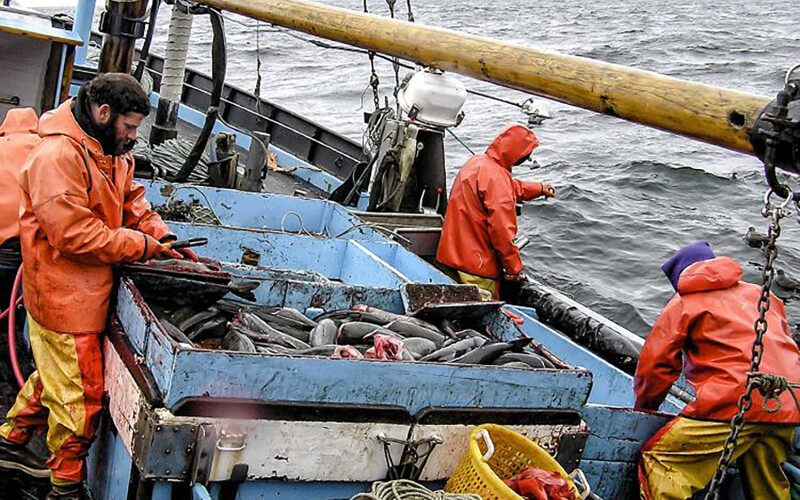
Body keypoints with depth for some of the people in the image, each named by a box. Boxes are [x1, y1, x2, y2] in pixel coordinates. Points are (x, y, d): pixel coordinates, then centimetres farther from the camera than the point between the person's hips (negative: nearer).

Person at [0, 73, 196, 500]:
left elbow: (131, 202, 15)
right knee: (79, 390, 0)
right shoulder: (57, 155, -24)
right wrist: (142, 246, -21)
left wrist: (163, 239, -3)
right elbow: (72, 233, -27)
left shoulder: (111, 152, 9)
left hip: (87, 289, 10)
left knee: (55, 374, 24)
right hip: (64, 296, -10)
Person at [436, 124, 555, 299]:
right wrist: (513, 267, -14)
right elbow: (502, 229, -23)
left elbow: (512, 188, 32)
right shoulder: (496, 177, -20)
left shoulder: (475, 163, 11)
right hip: (477, 268, -10)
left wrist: (540, 189, 45)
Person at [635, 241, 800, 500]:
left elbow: (655, 364, 10)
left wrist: (643, 408, 26)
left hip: (735, 403, -7)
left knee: (656, 462, -6)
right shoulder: (762, 294, 27)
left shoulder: (683, 304, 12)